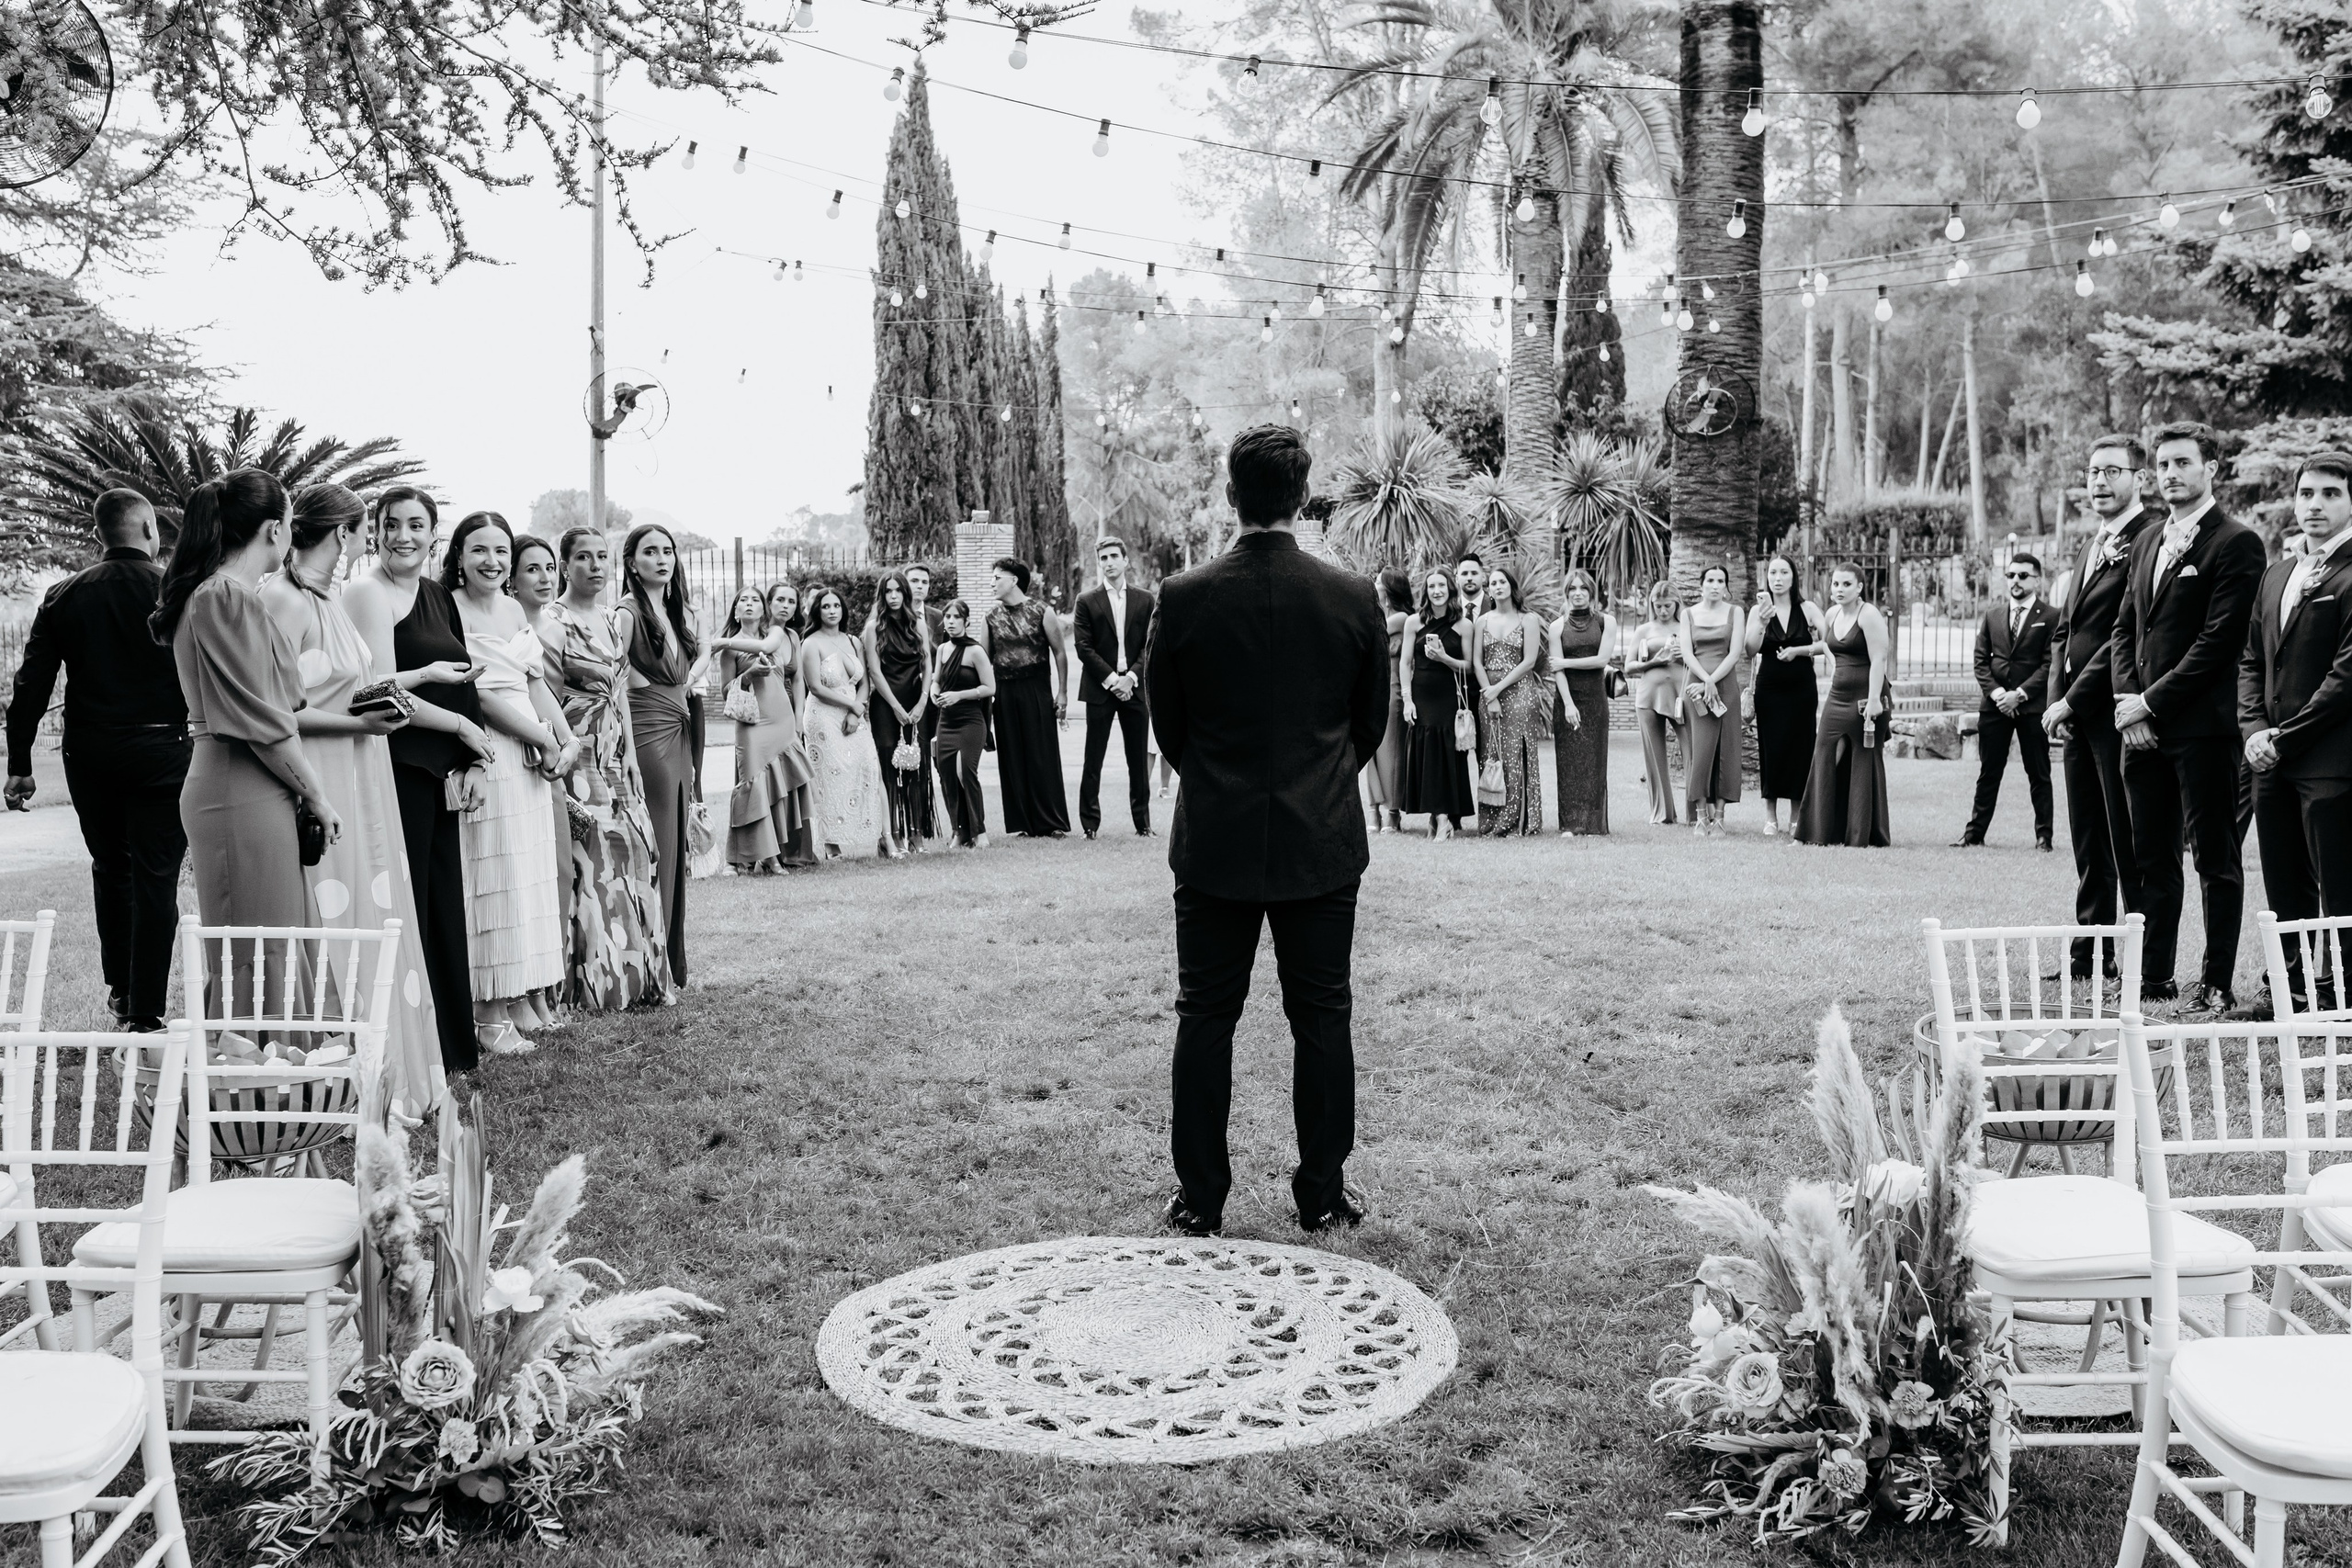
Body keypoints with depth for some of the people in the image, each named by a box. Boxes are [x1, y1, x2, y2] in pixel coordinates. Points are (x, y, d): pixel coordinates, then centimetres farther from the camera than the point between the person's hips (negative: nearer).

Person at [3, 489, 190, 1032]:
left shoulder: (63, 598, 2)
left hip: (89, 752, 4)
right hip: (161, 751, -3)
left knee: (110, 869, 20)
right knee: (155, 879, 1)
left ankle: (119, 990, 29)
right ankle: (145, 1014, 1)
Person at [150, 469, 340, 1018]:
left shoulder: (224, 593, 16)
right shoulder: (227, 597, -14)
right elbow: (261, 721, -16)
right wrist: (317, 796, -7)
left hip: (246, 792, 10)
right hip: (242, 796, -10)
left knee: (276, 956, 12)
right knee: (257, 959, -5)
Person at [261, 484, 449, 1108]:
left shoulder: (330, 595, 13)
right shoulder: (282, 598, -14)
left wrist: (423, 674, 25)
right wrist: (356, 722, -22)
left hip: (360, 786, 9)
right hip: (319, 785, -9)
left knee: (375, 922, 13)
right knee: (333, 924, -3)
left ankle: (381, 1074, 23)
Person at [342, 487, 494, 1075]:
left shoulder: (439, 596, 15)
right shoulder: (367, 591, -9)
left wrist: (472, 763, 3)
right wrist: (465, 728, -7)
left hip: (443, 772, 8)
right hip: (397, 767, -8)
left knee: (445, 900, 13)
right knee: (407, 907, -1)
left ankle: (454, 1037, 22)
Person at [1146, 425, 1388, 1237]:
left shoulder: (1183, 598, -9)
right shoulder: (1354, 596, -6)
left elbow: (1166, 722, 2)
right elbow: (1372, 721, 6)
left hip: (1215, 843, 0)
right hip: (1323, 843, 1)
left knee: (1205, 1018, 9)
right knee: (1322, 1018, 10)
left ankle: (1200, 1198, 15)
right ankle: (1323, 1193, 17)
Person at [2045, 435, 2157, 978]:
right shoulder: (2094, 547, 19)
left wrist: (2073, 701, -14)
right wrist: (2056, 699, 7)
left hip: (2116, 714, -9)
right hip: (2076, 717, 9)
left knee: (2127, 843, -3)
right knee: (2088, 844, 13)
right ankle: (2089, 951, 19)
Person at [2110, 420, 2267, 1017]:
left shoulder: (2236, 543, -7)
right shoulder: (2148, 542, 17)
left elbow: (2219, 640, -13)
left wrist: (2152, 702, -12)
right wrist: (2126, 697, 2)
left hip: (2202, 726, -7)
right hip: (2142, 725, 7)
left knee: (2215, 858, 1)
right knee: (2152, 856, 11)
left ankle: (2216, 984, 7)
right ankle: (2153, 975, 18)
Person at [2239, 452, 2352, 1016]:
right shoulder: (2276, 575, 16)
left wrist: (2283, 738, -12)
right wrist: (2254, 729, 1)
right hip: (2272, 758, 7)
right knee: (2284, 885, 13)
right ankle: (2294, 984, 23)